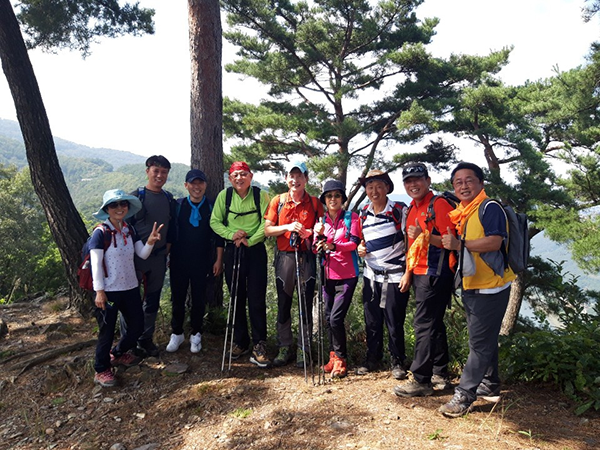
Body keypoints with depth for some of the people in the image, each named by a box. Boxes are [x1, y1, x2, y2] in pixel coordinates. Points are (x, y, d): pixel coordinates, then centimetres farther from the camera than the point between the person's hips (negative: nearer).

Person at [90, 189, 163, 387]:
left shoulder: (129, 230, 7)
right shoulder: (101, 233, -12)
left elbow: (142, 254, 5)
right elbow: (96, 264, -14)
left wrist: (150, 241, -15)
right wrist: (99, 291, -16)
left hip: (130, 288, 7)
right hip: (108, 291, -6)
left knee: (137, 326, 14)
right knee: (107, 331, 4)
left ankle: (117, 354, 39)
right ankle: (101, 370, 23)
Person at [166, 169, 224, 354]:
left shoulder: (212, 207, 0)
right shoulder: (178, 205, 2)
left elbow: (218, 236, 2)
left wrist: (219, 260, -1)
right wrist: (166, 255, 3)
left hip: (202, 262, -1)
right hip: (179, 261, 1)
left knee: (199, 299, 8)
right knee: (177, 298, 9)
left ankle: (196, 334, 23)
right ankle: (177, 333, 25)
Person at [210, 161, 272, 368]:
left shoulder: (261, 195, -4)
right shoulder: (224, 195, 3)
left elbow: (266, 223, -10)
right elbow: (215, 222, 1)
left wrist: (249, 240, -20)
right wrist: (232, 234, -15)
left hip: (255, 250, -2)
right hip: (232, 250, 3)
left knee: (257, 300, -3)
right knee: (237, 298, 10)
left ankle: (259, 346, 6)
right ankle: (240, 342, 24)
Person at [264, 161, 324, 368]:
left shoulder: (314, 202, 4)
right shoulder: (278, 201, 5)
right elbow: (267, 229, 1)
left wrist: (309, 233, -16)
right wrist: (288, 227, -15)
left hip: (307, 257, -1)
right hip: (284, 256, 1)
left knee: (306, 304, 4)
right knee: (283, 304, 7)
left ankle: (303, 349, 17)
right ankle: (284, 348, 20)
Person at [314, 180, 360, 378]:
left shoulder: (351, 218, -1)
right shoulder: (321, 221, 11)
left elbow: (354, 243, -11)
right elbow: (316, 250, 7)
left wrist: (334, 246, -27)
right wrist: (319, 235, -13)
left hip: (347, 275, -5)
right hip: (328, 275, 5)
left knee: (336, 318, -12)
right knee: (328, 318, 9)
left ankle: (341, 359, 4)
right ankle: (334, 356, 25)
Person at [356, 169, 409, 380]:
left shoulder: (400, 210, -8)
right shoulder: (363, 213, 8)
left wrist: (408, 273, -13)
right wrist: (360, 248, -2)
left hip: (395, 276, -5)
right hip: (371, 275, 5)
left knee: (394, 323, 4)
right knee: (371, 321, 12)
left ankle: (398, 362, 21)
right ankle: (372, 358, 29)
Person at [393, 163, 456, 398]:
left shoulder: (439, 205, -12)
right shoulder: (412, 209, 15)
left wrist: (424, 236, -28)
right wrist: (408, 271, 19)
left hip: (435, 274, -9)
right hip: (419, 274, 9)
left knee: (424, 325, -7)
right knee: (434, 324, 15)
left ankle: (421, 380, 2)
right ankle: (440, 374, 26)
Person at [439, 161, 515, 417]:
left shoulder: (490, 208, -14)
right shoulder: (460, 214, 11)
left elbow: (494, 242, -26)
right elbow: (451, 242, 23)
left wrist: (459, 244, -27)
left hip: (491, 288, -9)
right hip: (470, 288, 9)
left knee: (480, 343, -3)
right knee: (484, 340, 19)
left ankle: (464, 395, 3)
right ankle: (490, 386, 33)